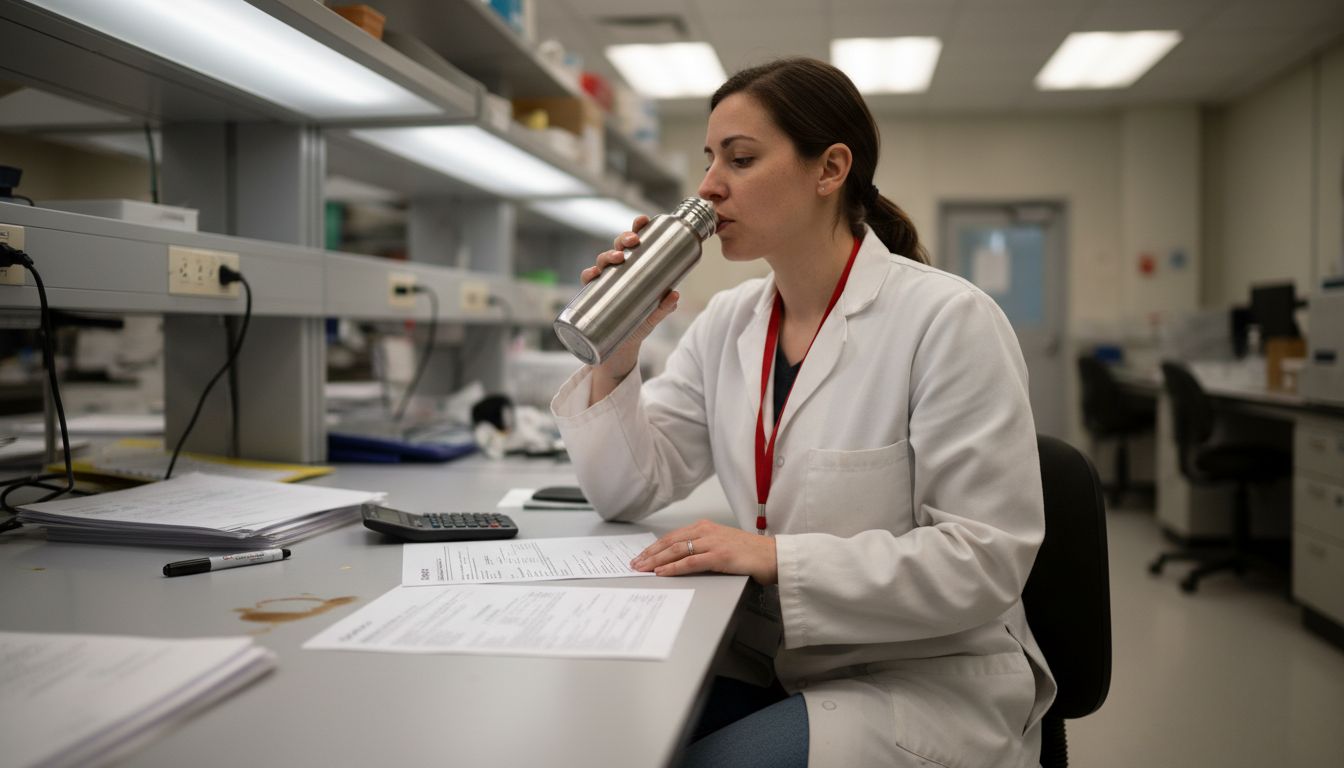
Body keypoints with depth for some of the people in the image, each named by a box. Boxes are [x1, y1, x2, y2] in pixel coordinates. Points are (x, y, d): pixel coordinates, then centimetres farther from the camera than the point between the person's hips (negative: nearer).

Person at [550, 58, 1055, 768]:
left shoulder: (949, 321, -15)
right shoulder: (727, 322, 5)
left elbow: (984, 559, -19)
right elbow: (628, 490, 5)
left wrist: (778, 557, -27)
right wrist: (616, 352, -10)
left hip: (928, 681, -5)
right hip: (777, 666, 6)